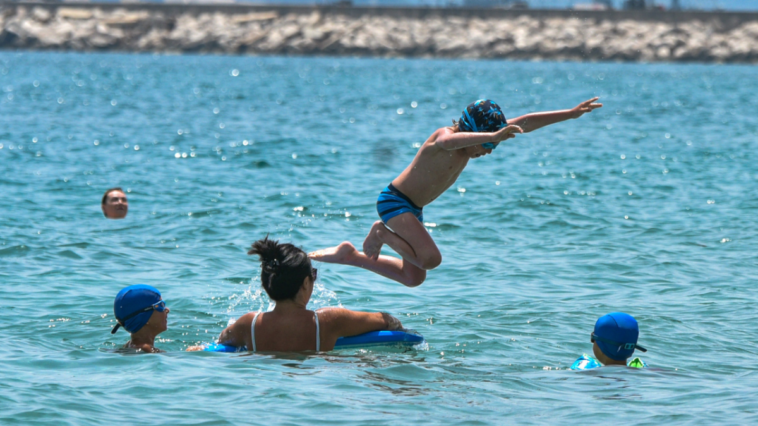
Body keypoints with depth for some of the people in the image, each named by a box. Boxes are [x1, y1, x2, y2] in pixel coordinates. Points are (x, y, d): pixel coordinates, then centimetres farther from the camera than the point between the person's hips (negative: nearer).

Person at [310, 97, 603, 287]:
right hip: (395, 200, -10)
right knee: (430, 258, -28)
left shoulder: (470, 140, 0)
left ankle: (349, 256, 24)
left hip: (412, 208, 10)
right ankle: (382, 234, -5)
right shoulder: (445, 137, -23)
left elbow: (525, 123, 3)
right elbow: (447, 142, -52)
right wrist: (492, 136, -63)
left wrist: (571, 114, 3)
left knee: (414, 277, 15)